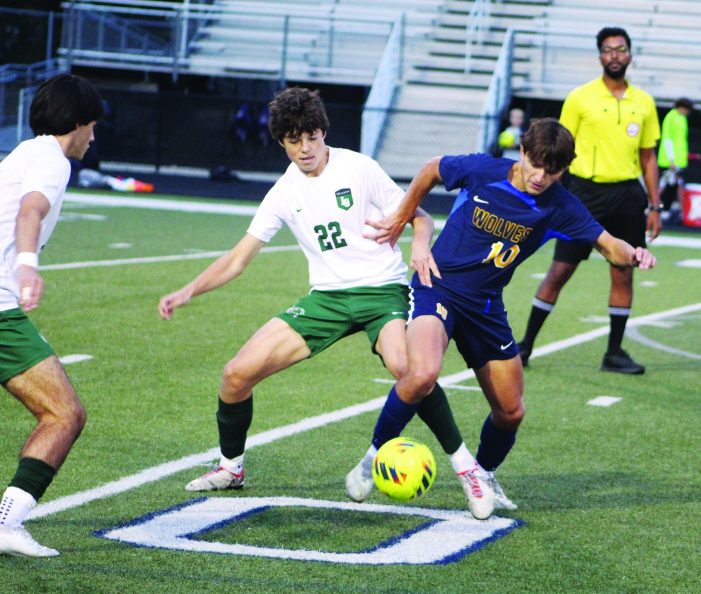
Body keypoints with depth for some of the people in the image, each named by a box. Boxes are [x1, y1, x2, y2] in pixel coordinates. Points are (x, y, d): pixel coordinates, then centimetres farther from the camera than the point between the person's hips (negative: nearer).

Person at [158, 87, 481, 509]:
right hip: (326, 297, 5)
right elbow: (238, 260, 13)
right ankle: (231, 468, 18)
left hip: (382, 288, -5)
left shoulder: (358, 168, -5)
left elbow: (418, 216, 1)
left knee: (405, 366, -37)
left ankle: (463, 462, -23)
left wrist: (420, 245, -22)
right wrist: (188, 292, 0)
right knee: (238, 374, -6)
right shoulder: (285, 193, 7)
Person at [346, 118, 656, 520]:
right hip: (437, 287, -4)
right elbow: (431, 171, 4)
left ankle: (483, 474, 40)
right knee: (423, 375, -32)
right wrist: (401, 220, 12)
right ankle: (377, 453, -8)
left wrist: (632, 254, -34)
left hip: (485, 306, 4)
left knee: (511, 412, 9)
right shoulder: (482, 171, -14)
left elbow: (609, 246, -12)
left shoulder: (559, 207, -9)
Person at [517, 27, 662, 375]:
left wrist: (654, 206, 9)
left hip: (627, 195, 3)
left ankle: (614, 353, 12)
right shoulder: (580, 98, -1)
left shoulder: (644, 103, 8)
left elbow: (648, 157, 14)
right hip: (585, 192, -3)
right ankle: (526, 344, 7)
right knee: (559, 271, -2)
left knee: (623, 275, 3)